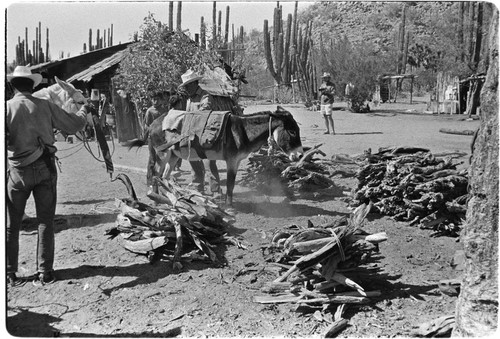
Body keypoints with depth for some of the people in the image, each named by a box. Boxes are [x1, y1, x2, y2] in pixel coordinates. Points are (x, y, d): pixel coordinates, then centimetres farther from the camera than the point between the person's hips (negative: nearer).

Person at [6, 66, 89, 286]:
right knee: (46, 222, 11)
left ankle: (9, 273, 17)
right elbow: (74, 126, 6)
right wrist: (84, 110, 22)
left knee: (11, 224, 12)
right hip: (45, 169, 1)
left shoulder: (7, 107, -5)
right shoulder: (46, 106, -1)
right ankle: (45, 272, 14)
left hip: (17, 171, -1)